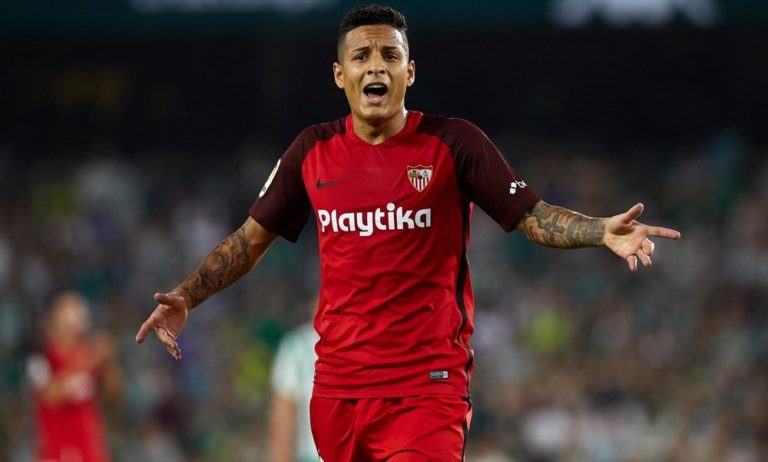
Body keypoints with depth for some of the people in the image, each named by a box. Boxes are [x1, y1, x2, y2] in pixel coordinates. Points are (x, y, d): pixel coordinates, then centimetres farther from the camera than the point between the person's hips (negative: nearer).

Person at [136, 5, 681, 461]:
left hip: (428, 386, -4)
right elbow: (252, 238, 18)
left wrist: (604, 232, -21)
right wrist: (185, 298, 8)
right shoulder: (313, 151, 7)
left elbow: (532, 217, -4)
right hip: (337, 386, 4)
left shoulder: (452, 143, -3)